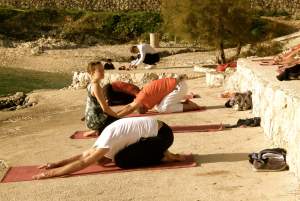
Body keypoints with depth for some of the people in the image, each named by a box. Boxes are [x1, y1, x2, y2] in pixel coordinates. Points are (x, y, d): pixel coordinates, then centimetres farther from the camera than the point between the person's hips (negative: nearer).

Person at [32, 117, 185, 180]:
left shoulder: (108, 140, -19)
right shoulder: (105, 136, 7)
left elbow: (84, 162, -21)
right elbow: (84, 155, 14)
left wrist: (53, 172, -20)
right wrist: (57, 163, 8)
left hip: (162, 135, -9)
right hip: (155, 130, 9)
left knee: (121, 160, -13)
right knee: (123, 154, 14)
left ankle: (164, 157, -3)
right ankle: (160, 153, 13)